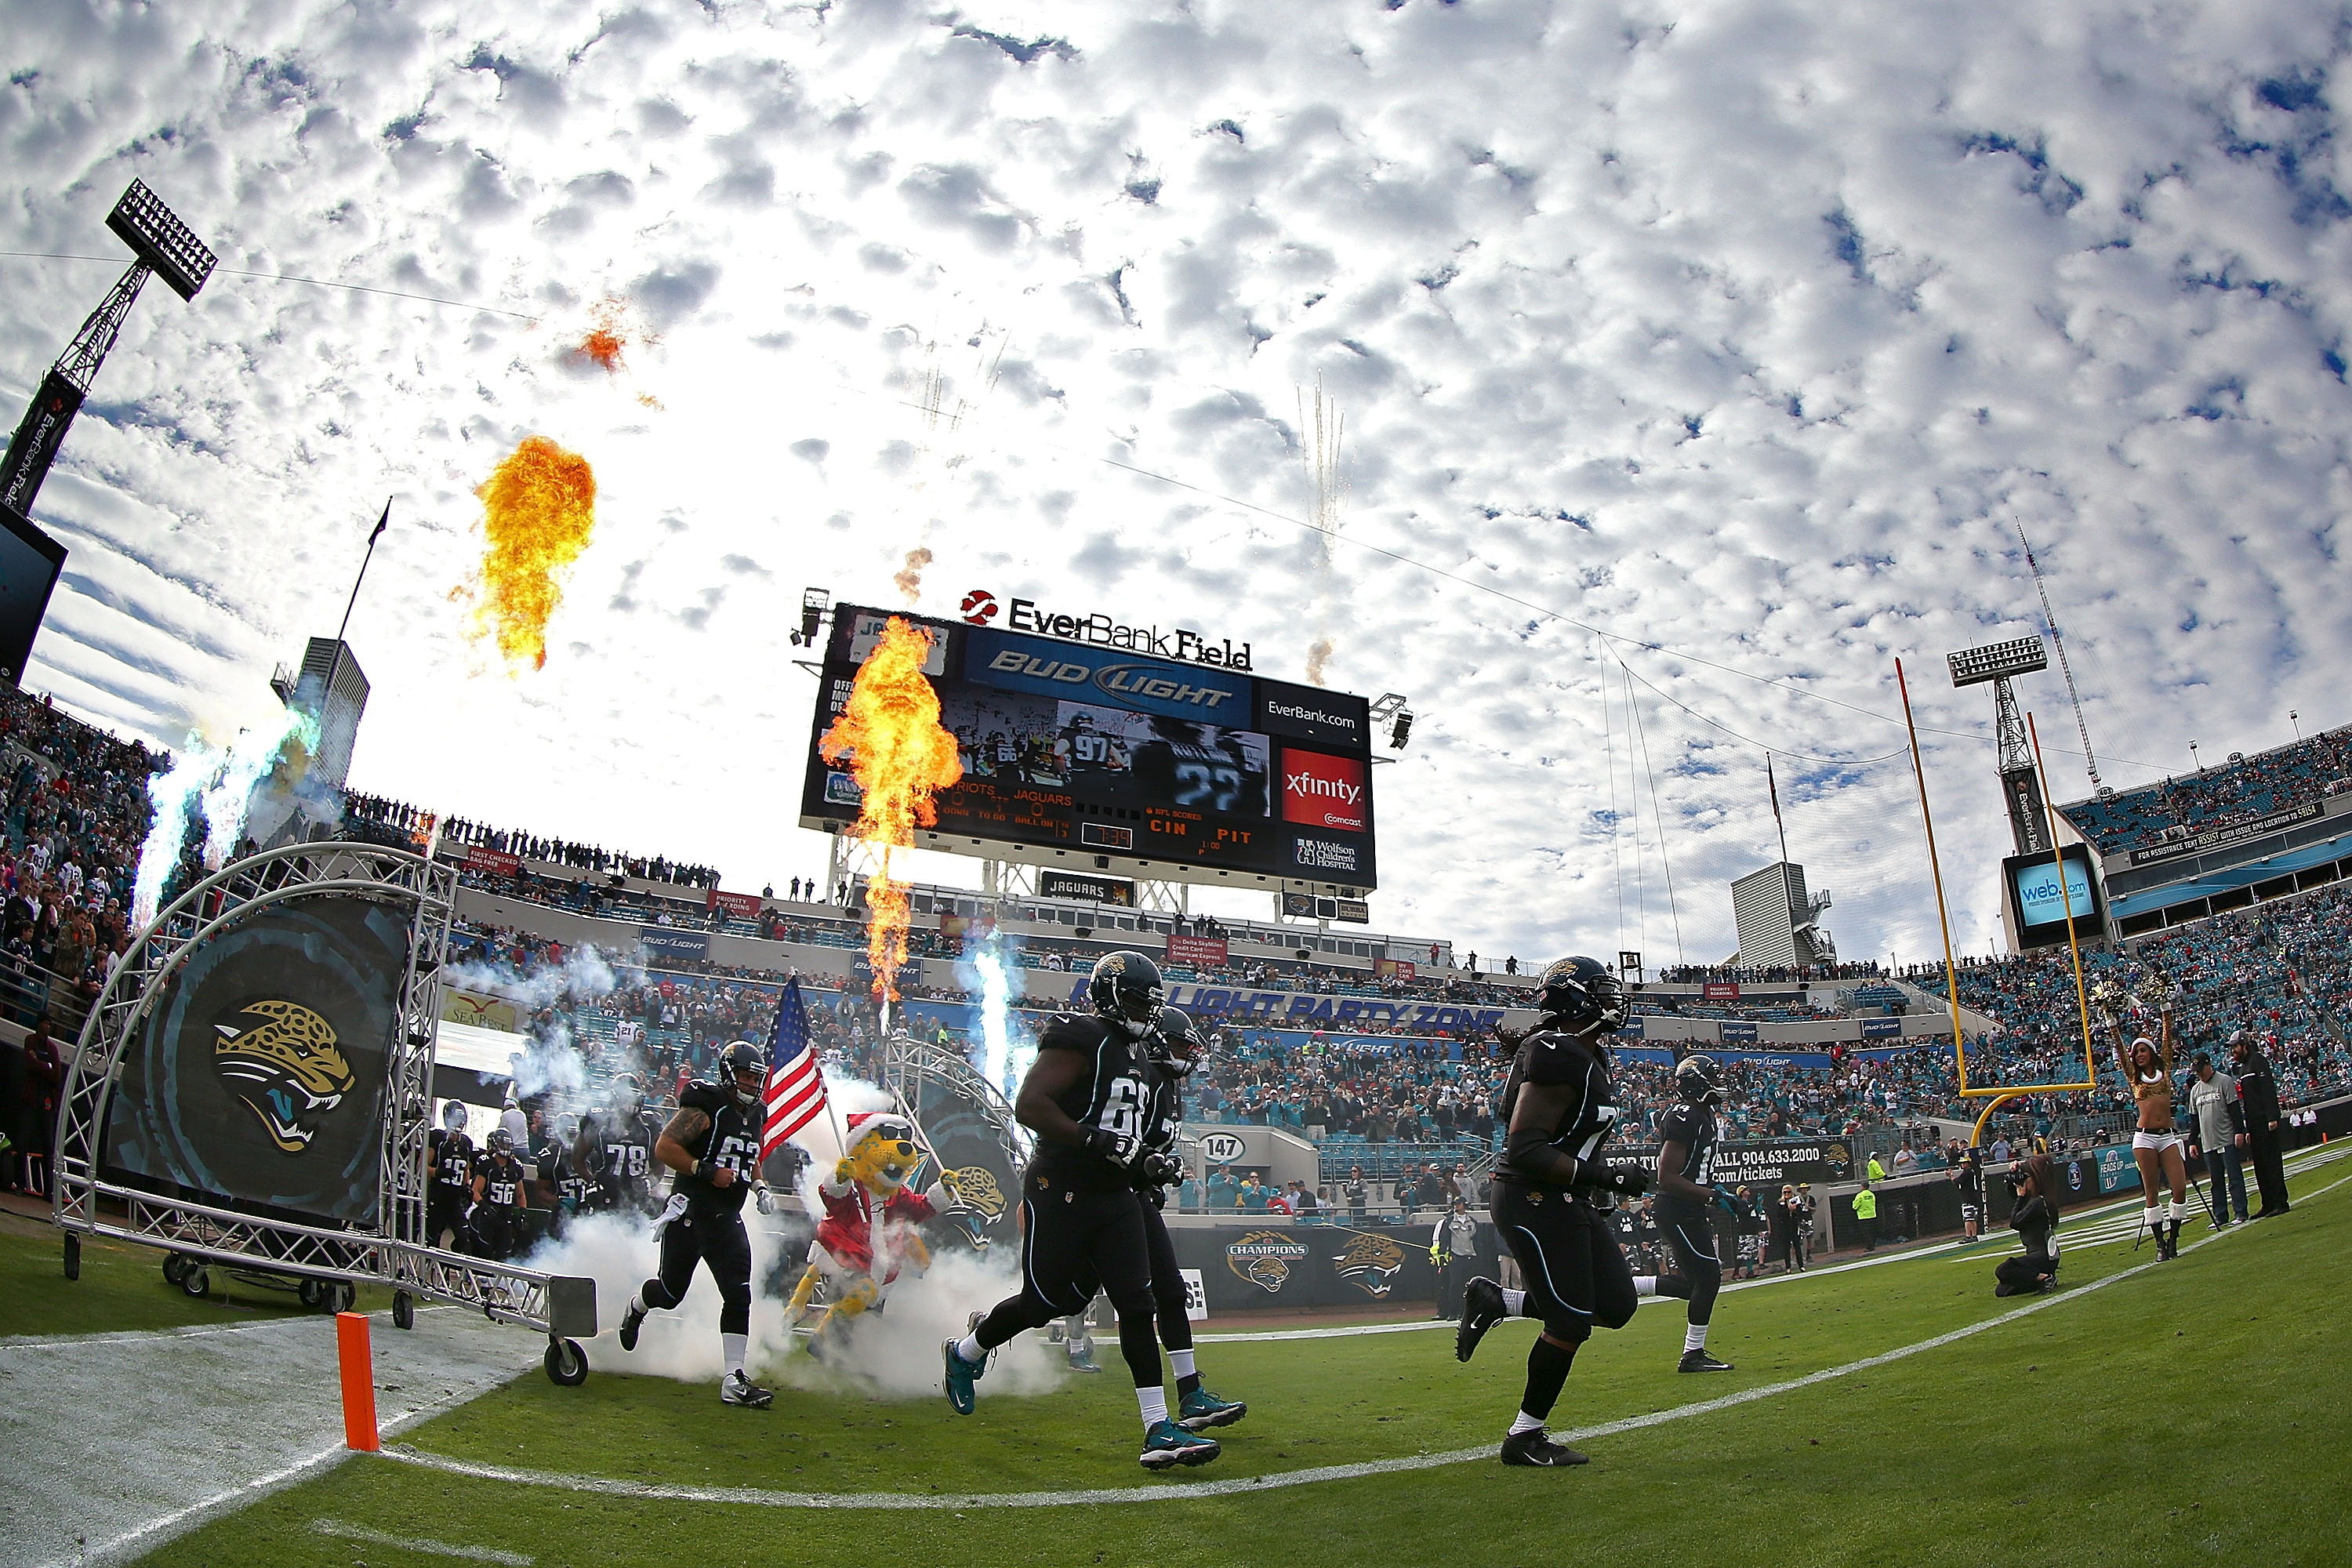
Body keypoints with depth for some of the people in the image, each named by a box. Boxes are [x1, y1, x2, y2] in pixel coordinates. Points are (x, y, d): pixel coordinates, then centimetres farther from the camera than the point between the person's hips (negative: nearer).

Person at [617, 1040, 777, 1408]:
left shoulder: (754, 1116, 14)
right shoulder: (705, 1109, -11)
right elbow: (664, 1147, -17)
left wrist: (759, 1186, 13)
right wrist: (707, 1172, -22)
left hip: (727, 1219, 6)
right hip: (689, 1211, -6)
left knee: (739, 1296, -5)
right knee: (670, 1291, 6)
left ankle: (734, 1381, -2)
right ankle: (636, 1307, 43)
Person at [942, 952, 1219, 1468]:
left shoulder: (1136, 1057, 16)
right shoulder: (1081, 1039, -13)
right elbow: (1029, 1105, -22)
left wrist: (1150, 1164, 9)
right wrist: (1097, 1141, -26)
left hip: (1114, 1198, 8)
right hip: (1060, 1193, -8)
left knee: (1137, 1305, -2)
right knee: (1045, 1301, 6)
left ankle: (1159, 1430, -1)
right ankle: (965, 1354, 35)